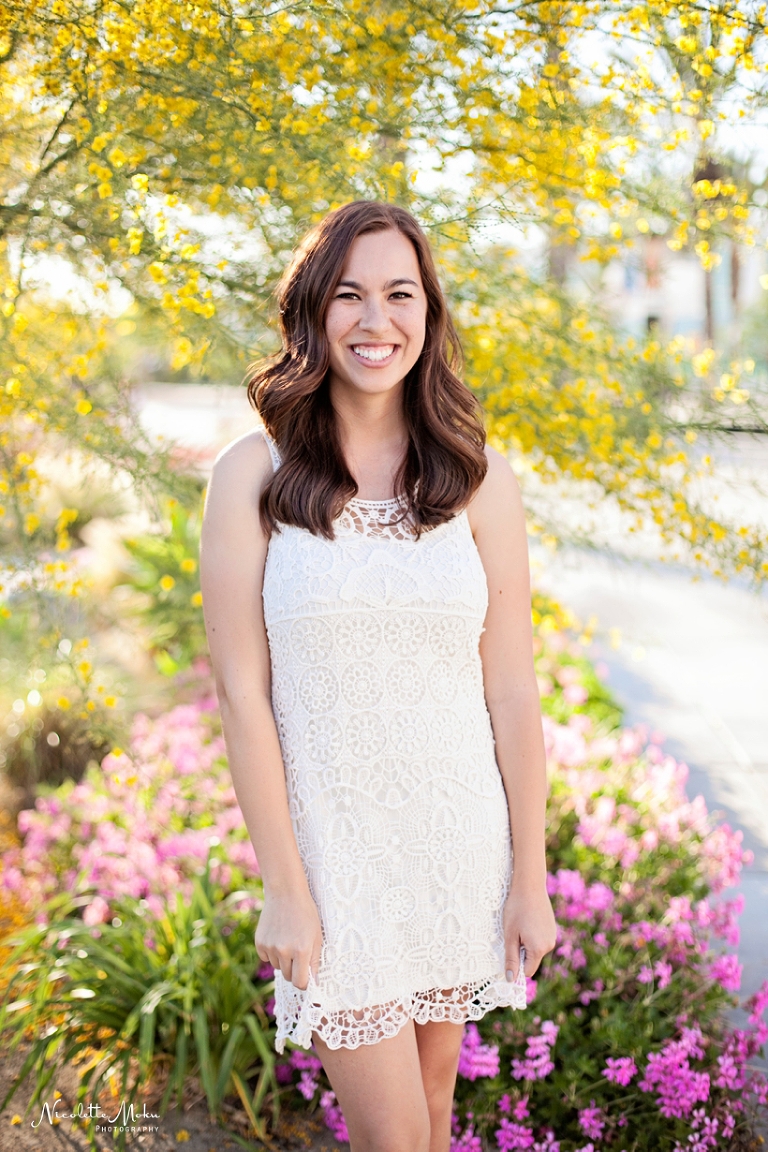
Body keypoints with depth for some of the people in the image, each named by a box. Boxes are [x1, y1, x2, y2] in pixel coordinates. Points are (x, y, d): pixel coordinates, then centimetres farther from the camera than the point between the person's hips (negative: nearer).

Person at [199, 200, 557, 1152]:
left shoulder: (479, 480, -2)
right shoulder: (254, 474, -8)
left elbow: (511, 691, -1)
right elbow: (241, 691, -8)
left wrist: (530, 878, 1)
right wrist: (283, 886, -10)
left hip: (461, 839, 2)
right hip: (332, 847, -2)